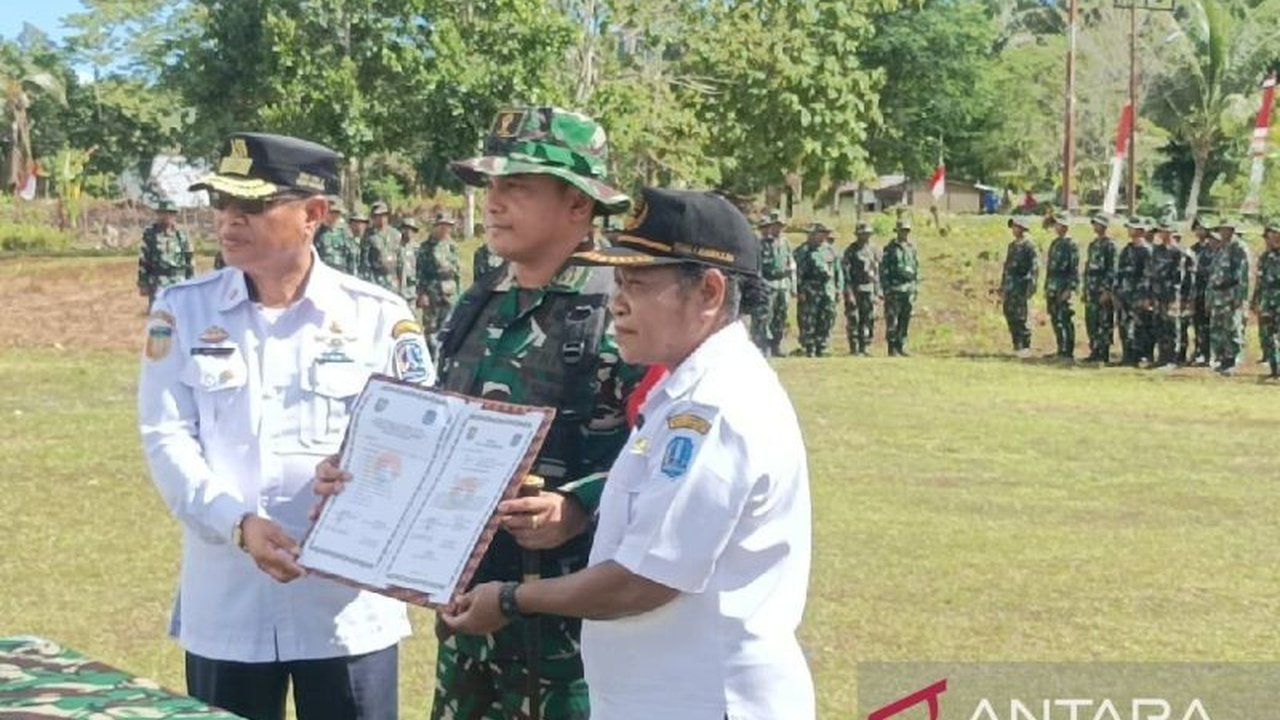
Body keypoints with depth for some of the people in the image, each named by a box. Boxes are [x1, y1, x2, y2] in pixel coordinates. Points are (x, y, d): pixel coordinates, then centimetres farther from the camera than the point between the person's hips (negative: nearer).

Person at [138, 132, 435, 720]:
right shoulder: (182, 310, 5)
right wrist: (239, 524, -18)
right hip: (224, 605, 1)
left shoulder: (378, 315, 0)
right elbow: (167, 439, -2)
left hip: (349, 606, -1)